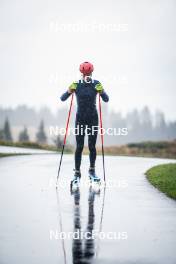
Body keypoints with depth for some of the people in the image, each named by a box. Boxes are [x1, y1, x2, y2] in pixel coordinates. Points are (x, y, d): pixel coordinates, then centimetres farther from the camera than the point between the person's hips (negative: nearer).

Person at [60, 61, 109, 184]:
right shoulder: (76, 85, -5)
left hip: (93, 118, 1)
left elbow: (106, 99, -6)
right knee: (79, 146, -5)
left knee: (92, 146, 2)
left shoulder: (96, 84, -3)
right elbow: (62, 98, -8)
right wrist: (69, 91, -28)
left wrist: (101, 91, -25)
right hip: (80, 118, -1)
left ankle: (92, 171, 16)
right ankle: (77, 173, 1)